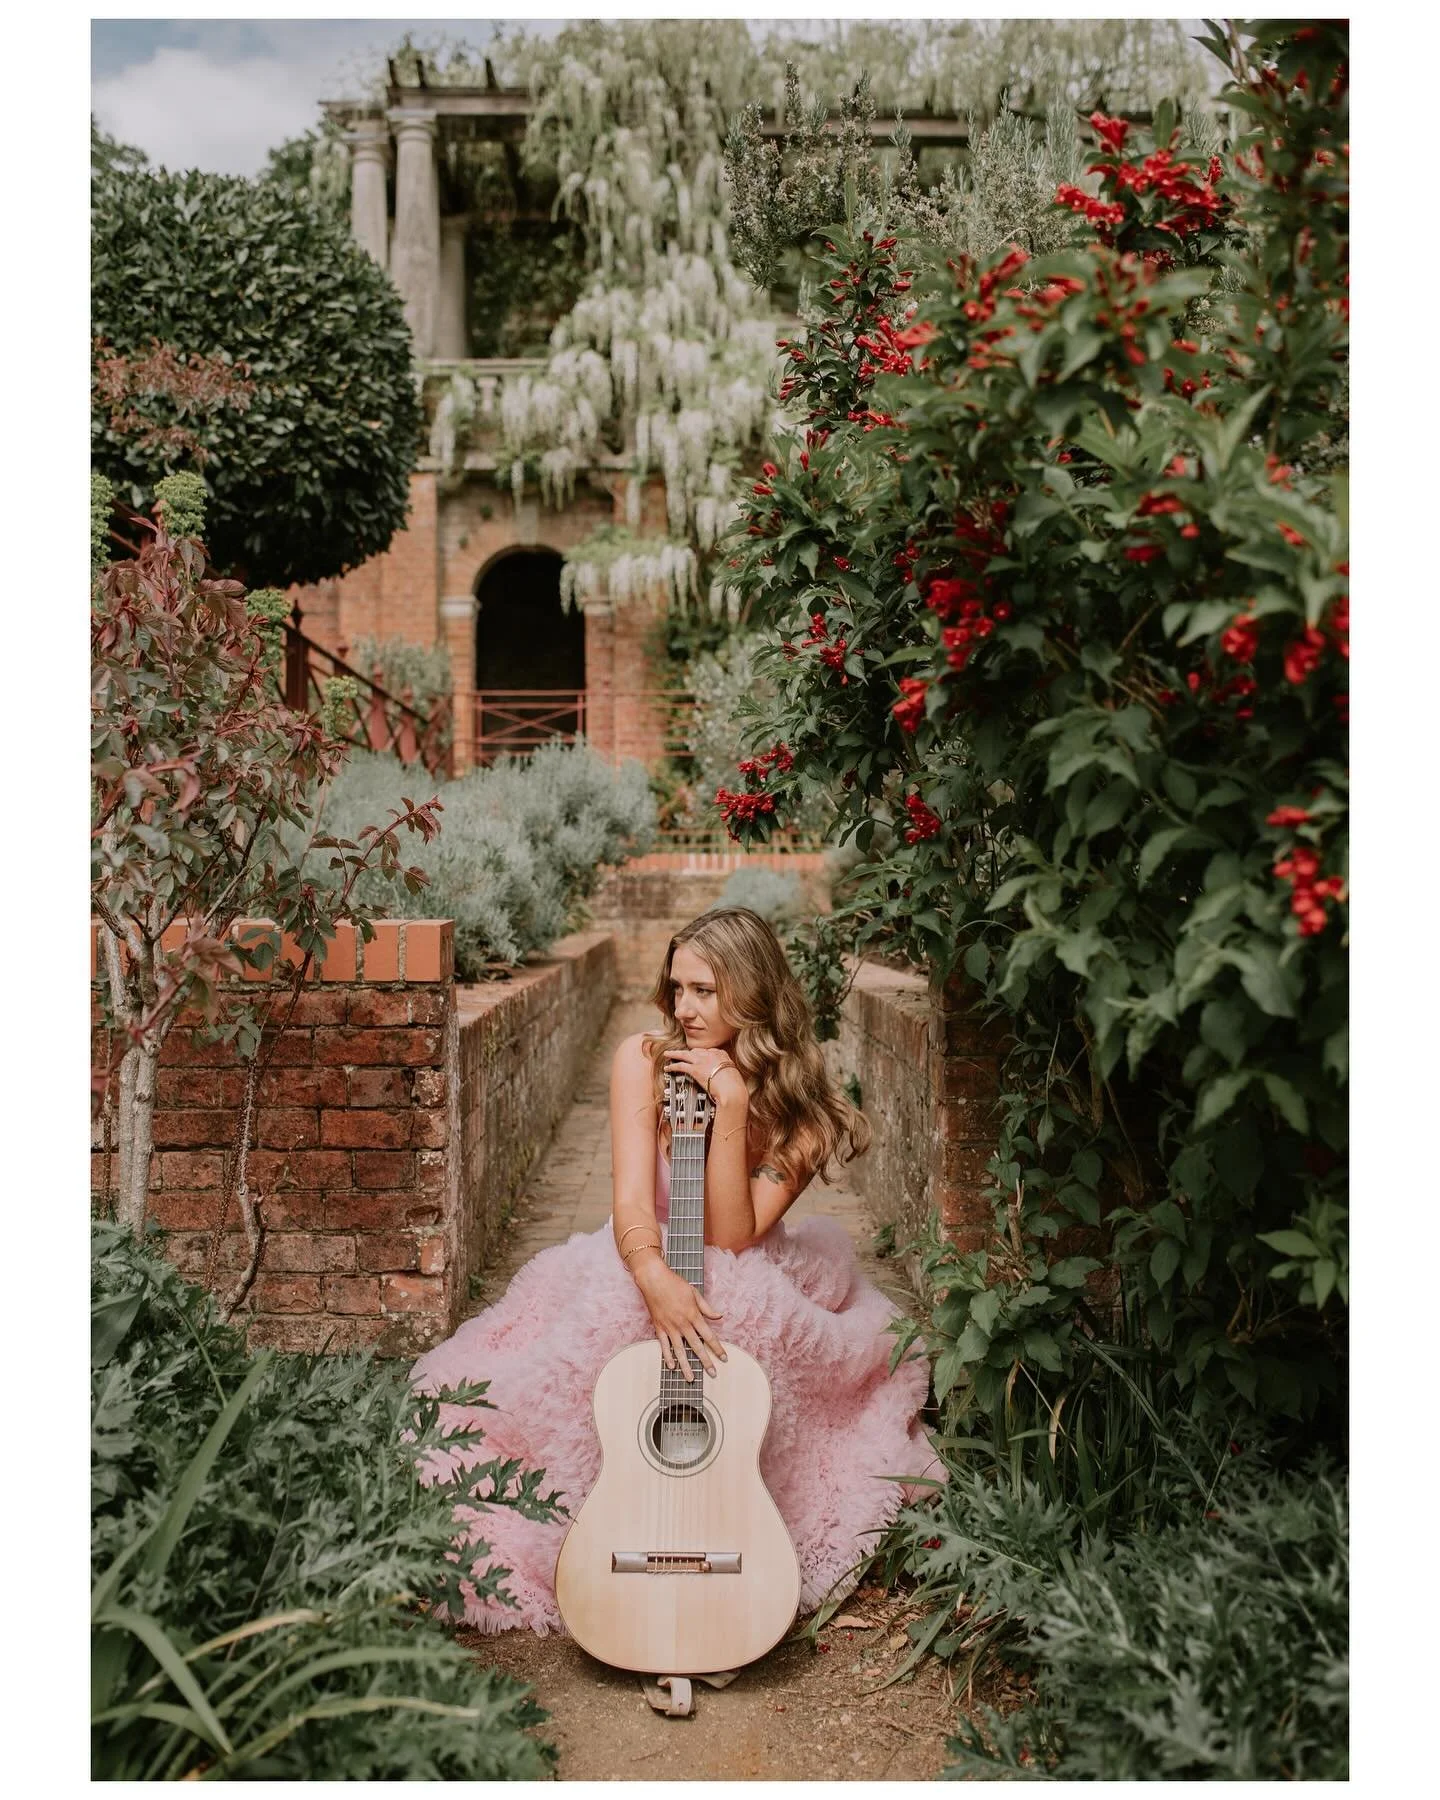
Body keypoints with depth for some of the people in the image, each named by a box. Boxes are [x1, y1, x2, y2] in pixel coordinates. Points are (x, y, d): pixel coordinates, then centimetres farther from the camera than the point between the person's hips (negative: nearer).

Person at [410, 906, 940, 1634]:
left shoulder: (800, 1104, -12)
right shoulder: (645, 1061, -12)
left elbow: (731, 1239, -22)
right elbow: (631, 1206, -22)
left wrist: (730, 1108, -30)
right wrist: (656, 1282, -44)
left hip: (746, 1302, 0)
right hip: (636, 1278, 0)